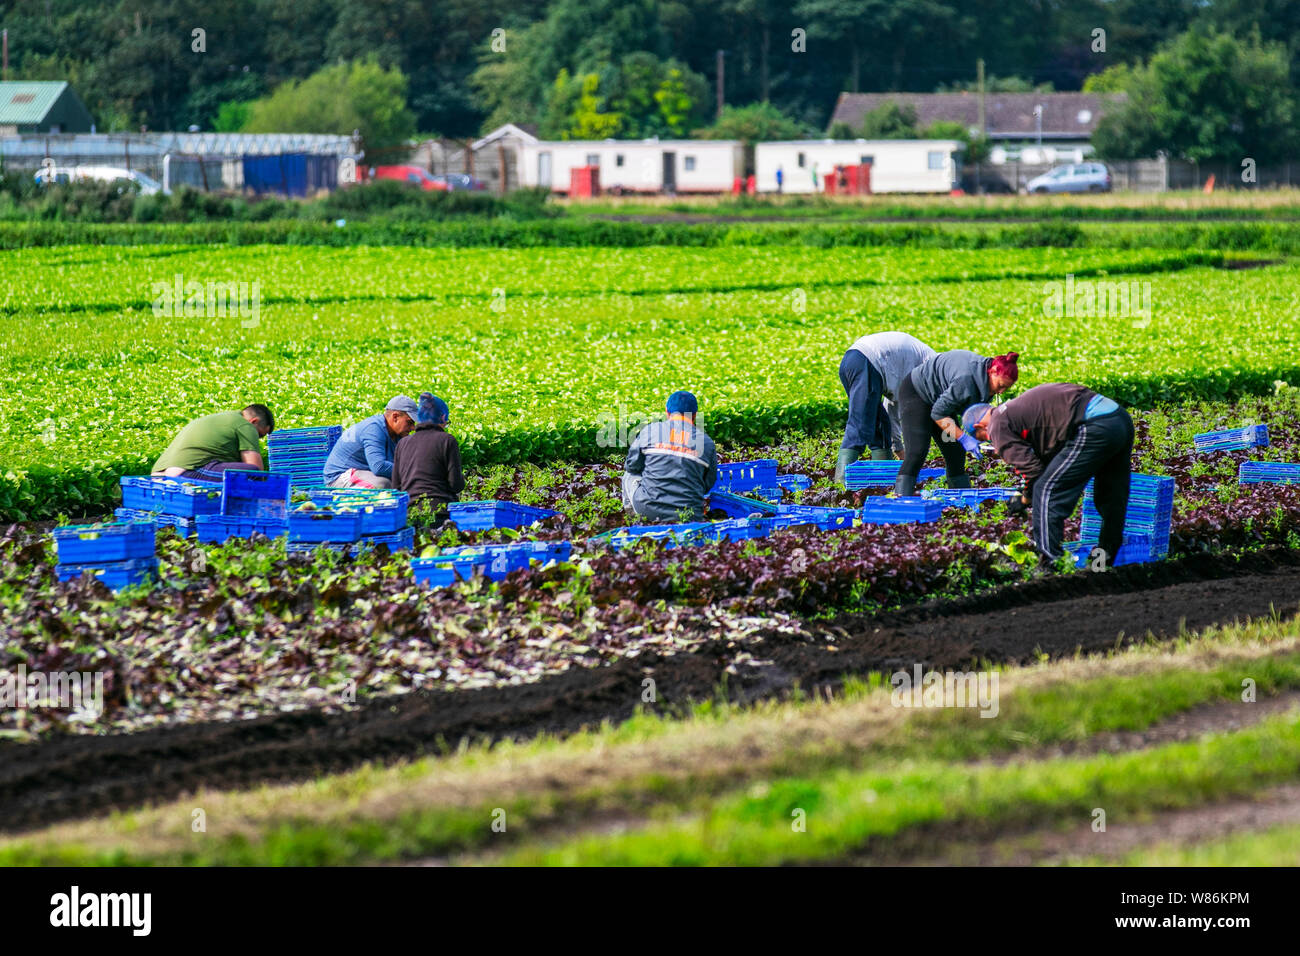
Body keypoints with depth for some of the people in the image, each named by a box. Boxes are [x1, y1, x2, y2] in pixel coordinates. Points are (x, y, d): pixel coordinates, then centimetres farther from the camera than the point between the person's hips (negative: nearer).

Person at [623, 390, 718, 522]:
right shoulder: (707, 443, 7)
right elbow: (708, 484, 15)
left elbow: (631, 465, 10)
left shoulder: (650, 430, 3)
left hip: (648, 509, 0)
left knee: (630, 475, 28)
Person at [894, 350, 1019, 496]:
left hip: (939, 398, 9)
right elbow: (938, 413, -30)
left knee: (956, 453, 5)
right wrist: (963, 437, -32)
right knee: (917, 451, -23)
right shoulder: (966, 379, -36)